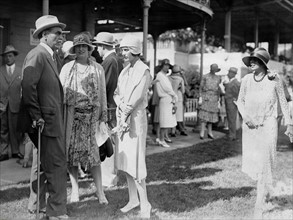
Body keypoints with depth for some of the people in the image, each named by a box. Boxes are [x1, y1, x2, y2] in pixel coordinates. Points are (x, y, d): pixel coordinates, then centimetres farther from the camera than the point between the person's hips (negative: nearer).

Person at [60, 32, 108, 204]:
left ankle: (100, 191, 0)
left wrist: (104, 114, 5)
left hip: (91, 114, -1)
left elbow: (102, 93, 10)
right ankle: (75, 189, 13)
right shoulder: (67, 68, 9)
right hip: (71, 114, 1)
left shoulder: (98, 69, 9)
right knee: (71, 151, 1)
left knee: (93, 152, -6)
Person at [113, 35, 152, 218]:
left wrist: (125, 115, -12)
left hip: (136, 117, -8)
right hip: (123, 116, 8)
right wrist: (122, 106, -12)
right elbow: (117, 94, 7)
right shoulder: (125, 71, 13)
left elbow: (136, 98, -17)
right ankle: (133, 200, 20)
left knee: (135, 161, -8)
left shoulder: (144, 71, -10)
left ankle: (145, 204, 0)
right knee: (126, 161, 10)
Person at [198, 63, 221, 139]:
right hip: (206, 98, -4)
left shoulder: (218, 78, 12)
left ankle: (209, 132, 12)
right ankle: (202, 133, -10)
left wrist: (218, 100, 12)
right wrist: (200, 98, -8)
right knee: (204, 115, -10)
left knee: (211, 115, 6)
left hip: (214, 98, 4)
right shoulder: (205, 77, 0)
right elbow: (201, 88, 0)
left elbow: (218, 90, 16)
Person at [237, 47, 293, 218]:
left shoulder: (274, 79, -9)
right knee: (250, 163, 10)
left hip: (268, 125, -4)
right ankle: (266, 187, 42)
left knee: (264, 164, -7)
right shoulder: (246, 80, -1)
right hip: (250, 126, 4)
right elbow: (240, 101, 10)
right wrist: (246, 117, -7)